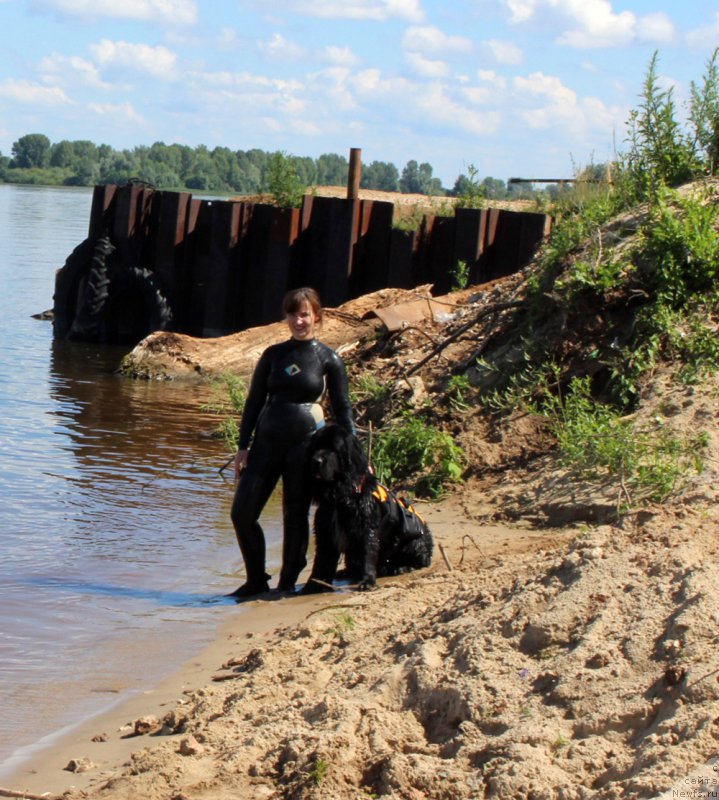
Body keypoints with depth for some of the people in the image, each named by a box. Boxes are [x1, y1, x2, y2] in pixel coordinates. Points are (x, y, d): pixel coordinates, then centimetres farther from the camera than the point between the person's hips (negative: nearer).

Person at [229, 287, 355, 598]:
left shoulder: (328, 359, 1)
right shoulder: (273, 355, 8)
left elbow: (342, 409, 4)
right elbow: (254, 401, 10)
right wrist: (243, 446, 5)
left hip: (306, 442, -3)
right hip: (267, 440, 3)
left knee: (295, 517, 1)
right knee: (242, 513, -2)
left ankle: (287, 584, 14)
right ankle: (256, 581, 13)